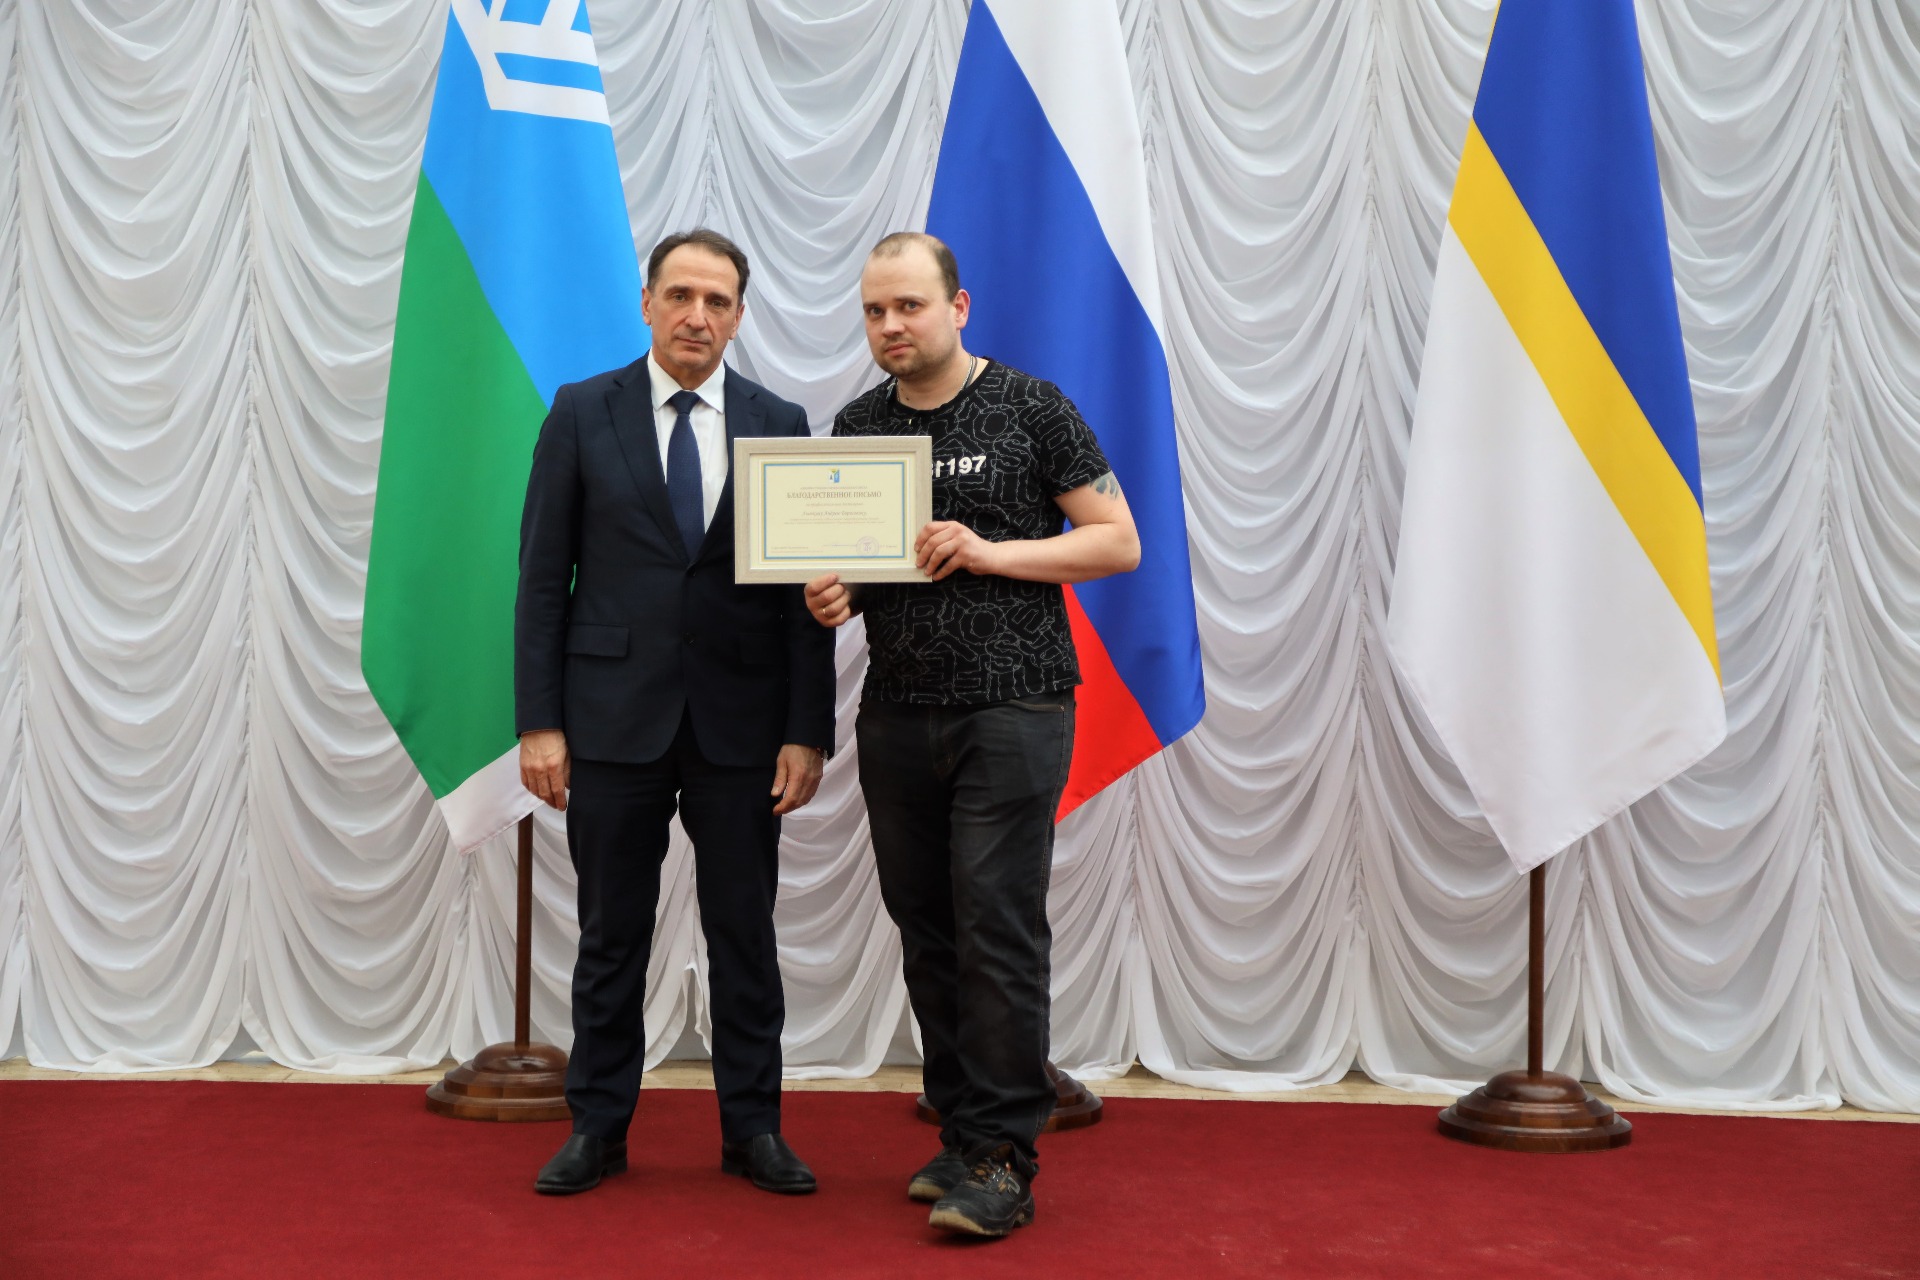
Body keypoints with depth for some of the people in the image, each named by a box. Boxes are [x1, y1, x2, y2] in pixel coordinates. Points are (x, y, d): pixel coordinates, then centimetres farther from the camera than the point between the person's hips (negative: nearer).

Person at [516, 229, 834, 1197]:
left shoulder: (780, 425, 4)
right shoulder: (582, 413, 2)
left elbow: (805, 587, 2)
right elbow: (544, 576, 1)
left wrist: (807, 732, -4)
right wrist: (539, 722, -6)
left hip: (741, 722, 1)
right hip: (615, 716, 0)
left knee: (745, 935, 8)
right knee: (610, 935, 8)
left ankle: (752, 1129, 20)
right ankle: (598, 1128, 22)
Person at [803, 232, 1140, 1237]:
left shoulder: (1030, 409, -2)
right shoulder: (856, 428, 12)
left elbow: (1118, 543, -3)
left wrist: (988, 552, -14)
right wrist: (830, 598, -4)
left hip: (1011, 709, -5)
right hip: (896, 713, 5)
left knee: (997, 927, -8)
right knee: (926, 929, 8)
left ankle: (1002, 1161, -1)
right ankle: (961, 1133, 19)